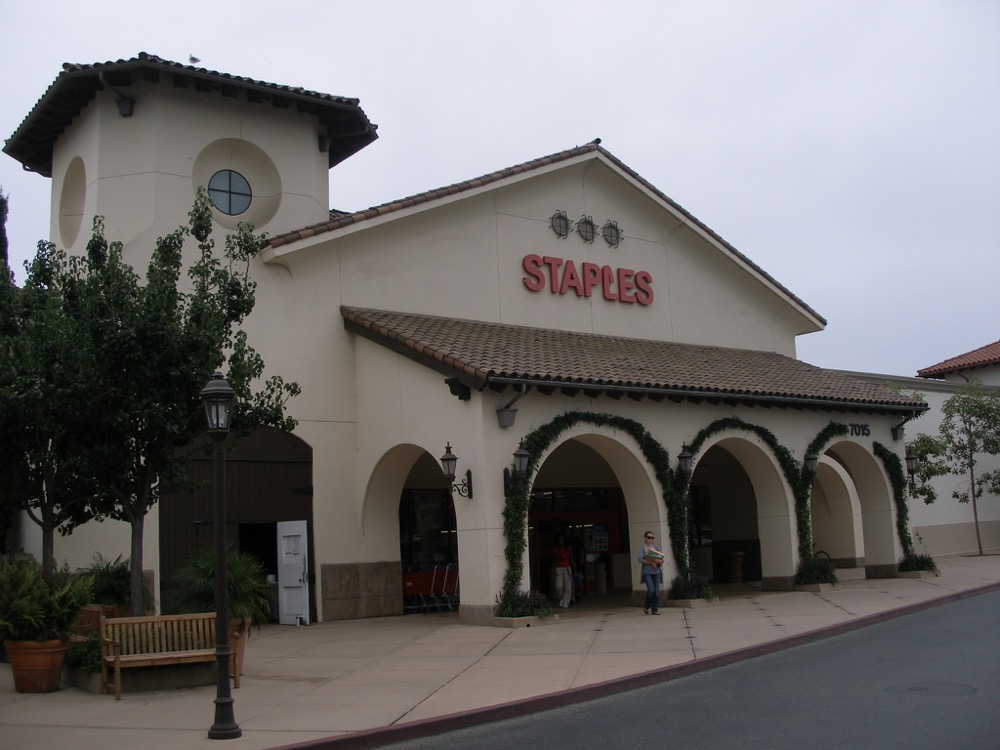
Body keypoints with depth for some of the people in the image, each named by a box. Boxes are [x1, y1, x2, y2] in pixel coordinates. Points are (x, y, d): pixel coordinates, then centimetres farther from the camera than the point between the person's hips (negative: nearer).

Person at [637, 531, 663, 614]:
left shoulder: (656, 548, 14)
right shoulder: (642, 548, 1)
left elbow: (661, 557, 11)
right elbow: (640, 559, -10)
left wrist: (660, 561, -13)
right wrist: (651, 563, -21)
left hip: (656, 572, 4)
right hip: (647, 572, -4)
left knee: (656, 591, -1)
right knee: (651, 590, -16)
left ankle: (655, 609, 8)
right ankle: (646, 607, 7)